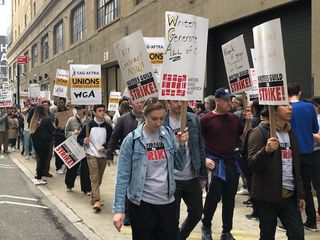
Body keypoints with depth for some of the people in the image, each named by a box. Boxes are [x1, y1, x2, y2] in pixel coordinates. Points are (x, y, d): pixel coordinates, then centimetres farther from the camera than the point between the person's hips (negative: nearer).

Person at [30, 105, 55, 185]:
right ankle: (38, 178, 0)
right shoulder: (46, 119, -13)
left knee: (40, 158, 19)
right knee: (43, 159, 1)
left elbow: (32, 131, 8)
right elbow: (52, 129, -8)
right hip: (44, 142, -6)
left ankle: (39, 175, 25)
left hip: (35, 141, 6)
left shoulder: (34, 120, 3)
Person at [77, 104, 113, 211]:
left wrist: (104, 146, -10)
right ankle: (97, 200, -13)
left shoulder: (107, 127, 2)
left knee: (99, 178, 11)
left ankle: (93, 197, 28)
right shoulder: (89, 125, -3)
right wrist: (83, 141, -17)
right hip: (92, 155, -3)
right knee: (94, 178, -10)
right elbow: (79, 138, 4)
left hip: (103, 155, 3)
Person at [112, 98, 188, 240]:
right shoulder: (132, 140, -10)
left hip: (167, 202, 3)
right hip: (141, 203, -3)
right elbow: (122, 176, -10)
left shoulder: (169, 134, 1)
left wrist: (181, 145, -8)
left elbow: (179, 166, 7)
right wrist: (118, 209, -14)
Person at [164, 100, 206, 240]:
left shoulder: (193, 120, 3)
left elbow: (200, 148, 7)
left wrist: (203, 174, 7)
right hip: (171, 180, -4)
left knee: (197, 213, 16)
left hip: (192, 178, 4)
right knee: (173, 218, 8)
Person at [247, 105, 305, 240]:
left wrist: (300, 193, 15)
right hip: (268, 195, -5)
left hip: (290, 195, 6)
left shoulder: (290, 133, 12)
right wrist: (266, 150, -34)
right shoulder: (260, 132, -8)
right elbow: (252, 165, -16)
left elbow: (296, 166, 18)